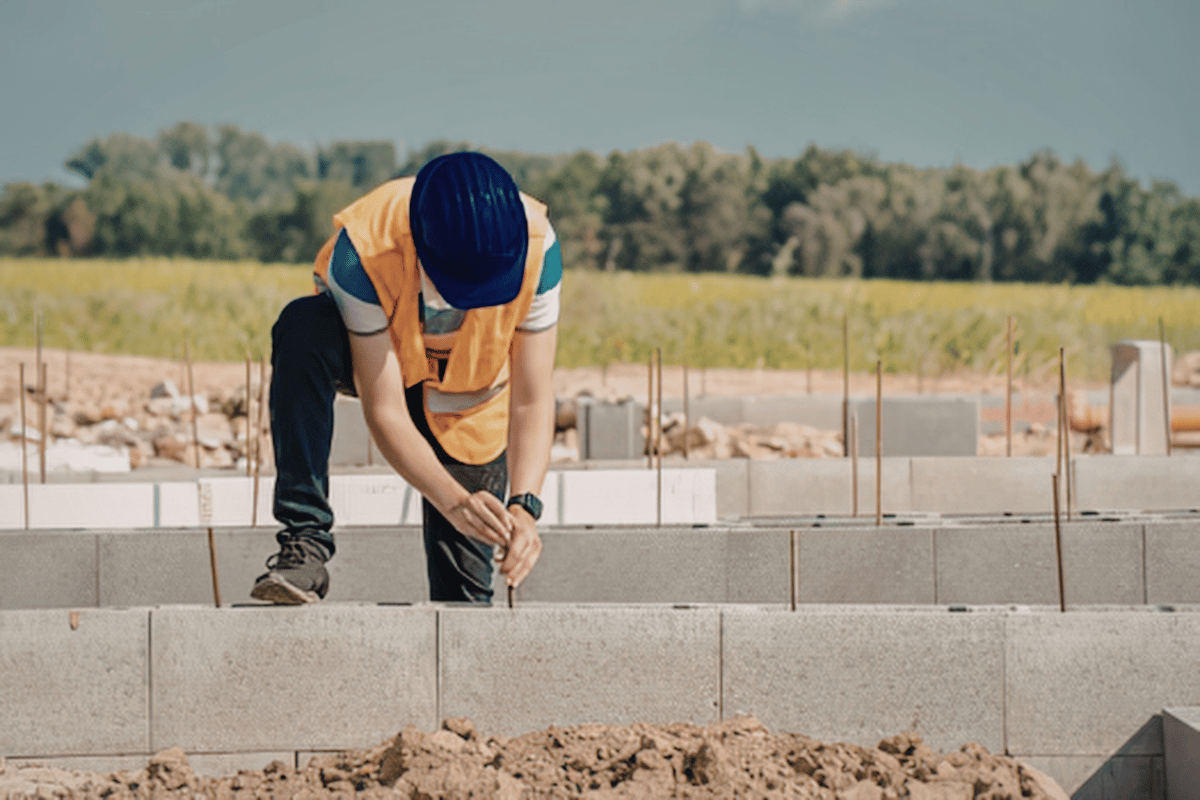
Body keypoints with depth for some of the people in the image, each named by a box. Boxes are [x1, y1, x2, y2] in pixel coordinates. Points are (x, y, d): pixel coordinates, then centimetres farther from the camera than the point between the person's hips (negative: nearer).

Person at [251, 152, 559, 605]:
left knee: (463, 590, -9)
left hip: (467, 401, 1)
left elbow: (532, 401, -31)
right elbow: (384, 413, -38)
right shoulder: (363, 252, -40)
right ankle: (305, 541, -36)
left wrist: (524, 505, -46)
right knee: (303, 326, -38)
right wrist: (452, 500, -52)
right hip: (373, 351, -1)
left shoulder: (535, 246, -35)